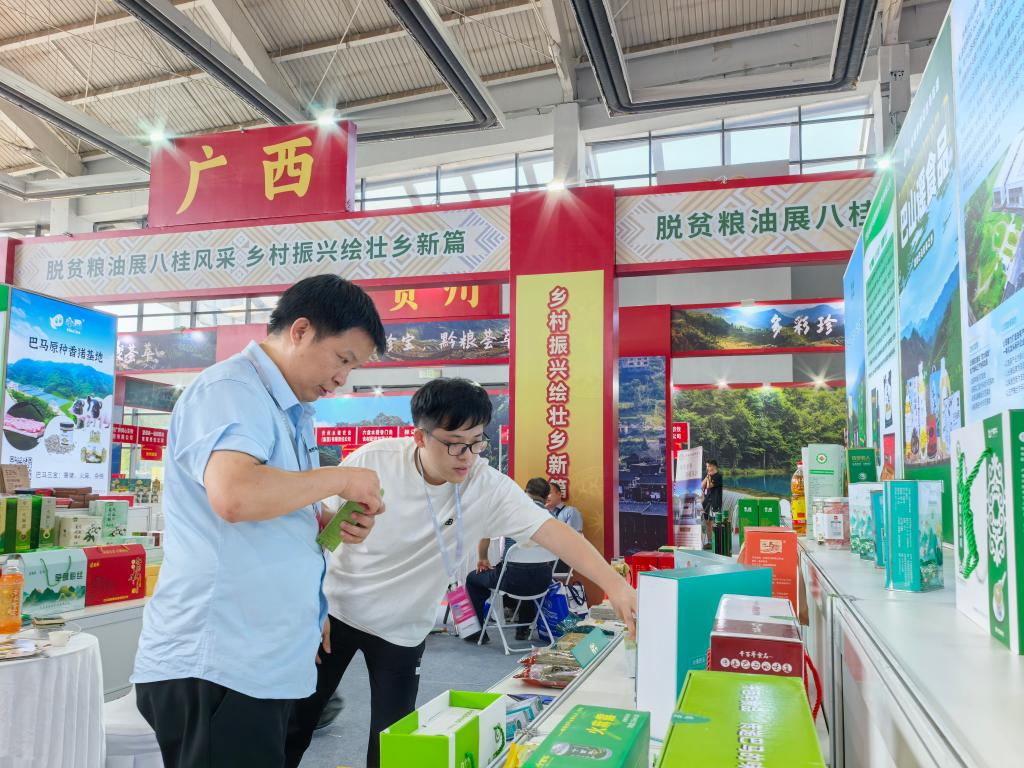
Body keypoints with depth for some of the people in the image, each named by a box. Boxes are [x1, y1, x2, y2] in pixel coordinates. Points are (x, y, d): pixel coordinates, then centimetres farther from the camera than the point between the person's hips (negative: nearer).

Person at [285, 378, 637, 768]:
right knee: (295, 721, 13)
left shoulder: (488, 488, -20)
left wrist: (615, 584, -41)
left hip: (403, 631, 0)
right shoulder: (372, 460, -20)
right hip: (336, 608, 0)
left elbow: (552, 530, -29)